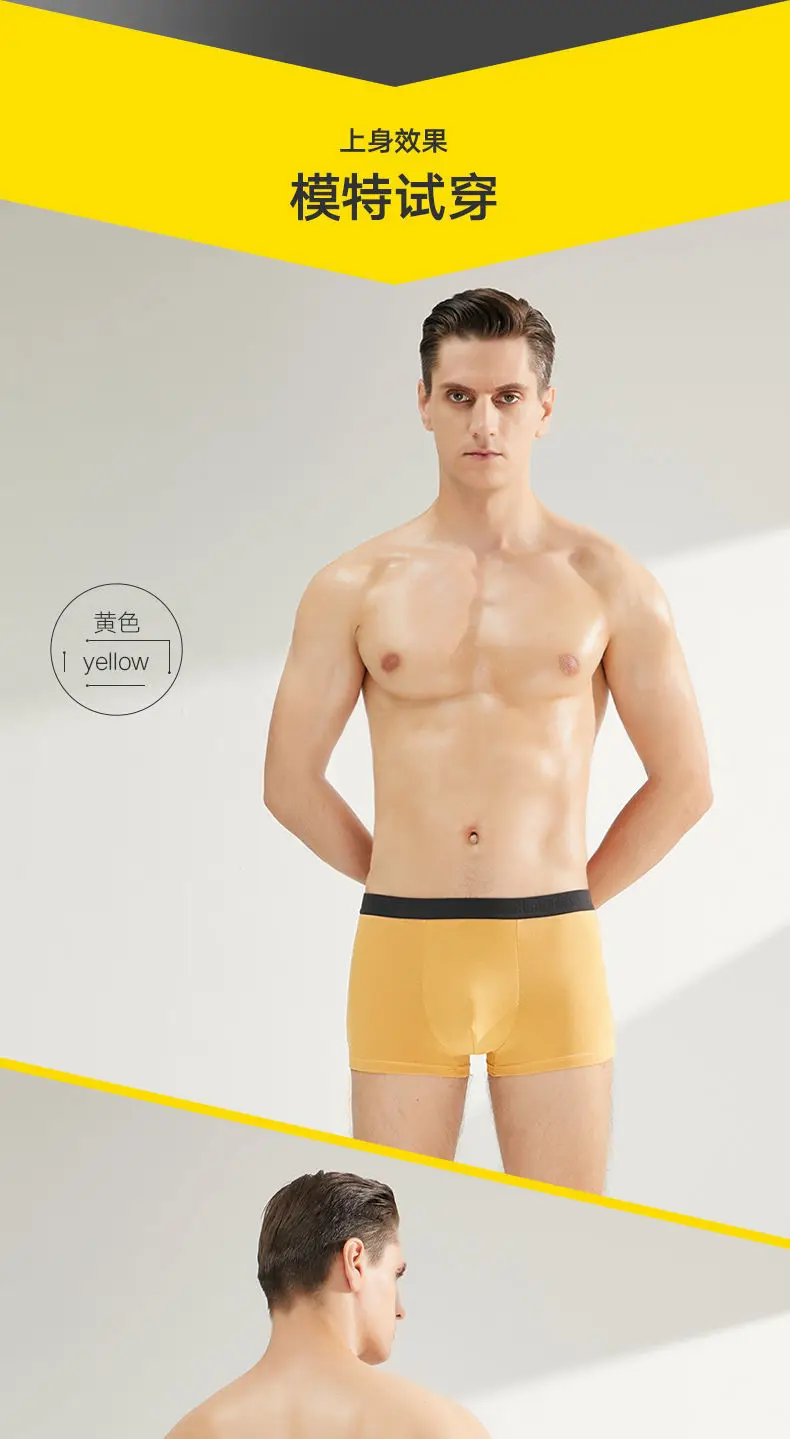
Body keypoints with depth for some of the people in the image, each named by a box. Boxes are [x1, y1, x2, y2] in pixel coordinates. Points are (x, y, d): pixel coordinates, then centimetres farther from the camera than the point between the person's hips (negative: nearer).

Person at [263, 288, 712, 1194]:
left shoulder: (609, 583, 3)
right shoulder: (354, 587, 3)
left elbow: (684, 782, 8)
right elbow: (289, 781, 8)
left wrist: (574, 898, 8)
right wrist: (407, 884, 11)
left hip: (553, 952, 0)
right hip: (401, 951, 0)